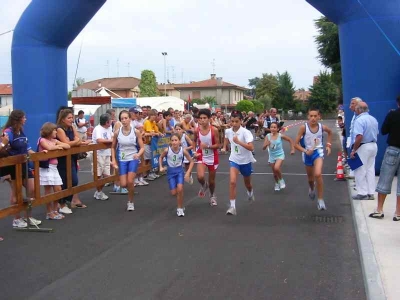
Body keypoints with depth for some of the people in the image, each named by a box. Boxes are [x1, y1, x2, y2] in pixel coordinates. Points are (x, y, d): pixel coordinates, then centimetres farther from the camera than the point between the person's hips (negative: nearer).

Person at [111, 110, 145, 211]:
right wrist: (113, 160, -3)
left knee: (130, 181, -16)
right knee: (123, 184, -3)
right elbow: (113, 147, 7)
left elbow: (142, 147, -5)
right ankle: (132, 186, 36)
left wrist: (138, 154, -25)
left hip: (133, 159, -2)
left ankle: (131, 202, 8)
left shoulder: (136, 132, -10)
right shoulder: (117, 132, -6)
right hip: (122, 159, 2)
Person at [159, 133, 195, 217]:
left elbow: (191, 161, -6)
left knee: (180, 189, -20)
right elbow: (161, 157, 4)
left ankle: (180, 208, -1)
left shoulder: (183, 150, -18)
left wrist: (188, 173, -13)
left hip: (179, 170, -1)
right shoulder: (167, 150, -18)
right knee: (174, 193, 1)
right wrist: (161, 167, -8)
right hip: (170, 171, 1)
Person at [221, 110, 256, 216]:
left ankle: (250, 193, 57)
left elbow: (251, 148, -32)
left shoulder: (245, 132, -22)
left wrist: (238, 142, -39)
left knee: (247, 183, 20)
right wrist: (224, 147, 8)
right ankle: (232, 206, -15)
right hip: (234, 160, 2)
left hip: (245, 161, -2)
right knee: (232, 182, -20)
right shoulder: (228, 131, -7)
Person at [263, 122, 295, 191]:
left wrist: (292, 149, -4)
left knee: (276, 168, -27)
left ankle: (281, 180, 3)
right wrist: (266, 144, -33)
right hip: (272, 156, 3)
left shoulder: (280, 135, -13)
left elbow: (290, 140, 0)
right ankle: (277, 183, 43)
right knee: (274, 173, 13)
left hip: (280, 155, -3)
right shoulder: (268, 136, -10)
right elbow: (263, 148, -13)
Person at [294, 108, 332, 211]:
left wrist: (329, 145, 9)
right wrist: (305, 151, -28)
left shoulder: (322, 127, -11)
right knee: (310, 177, 19)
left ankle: (320, 200, -9)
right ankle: (312, 189, 57)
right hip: (308, 153, 1)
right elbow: (296, 144, -13)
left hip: (318, 152, -1)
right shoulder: (303, 127, -18)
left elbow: (330, 132, 15)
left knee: (318, 174, -24)